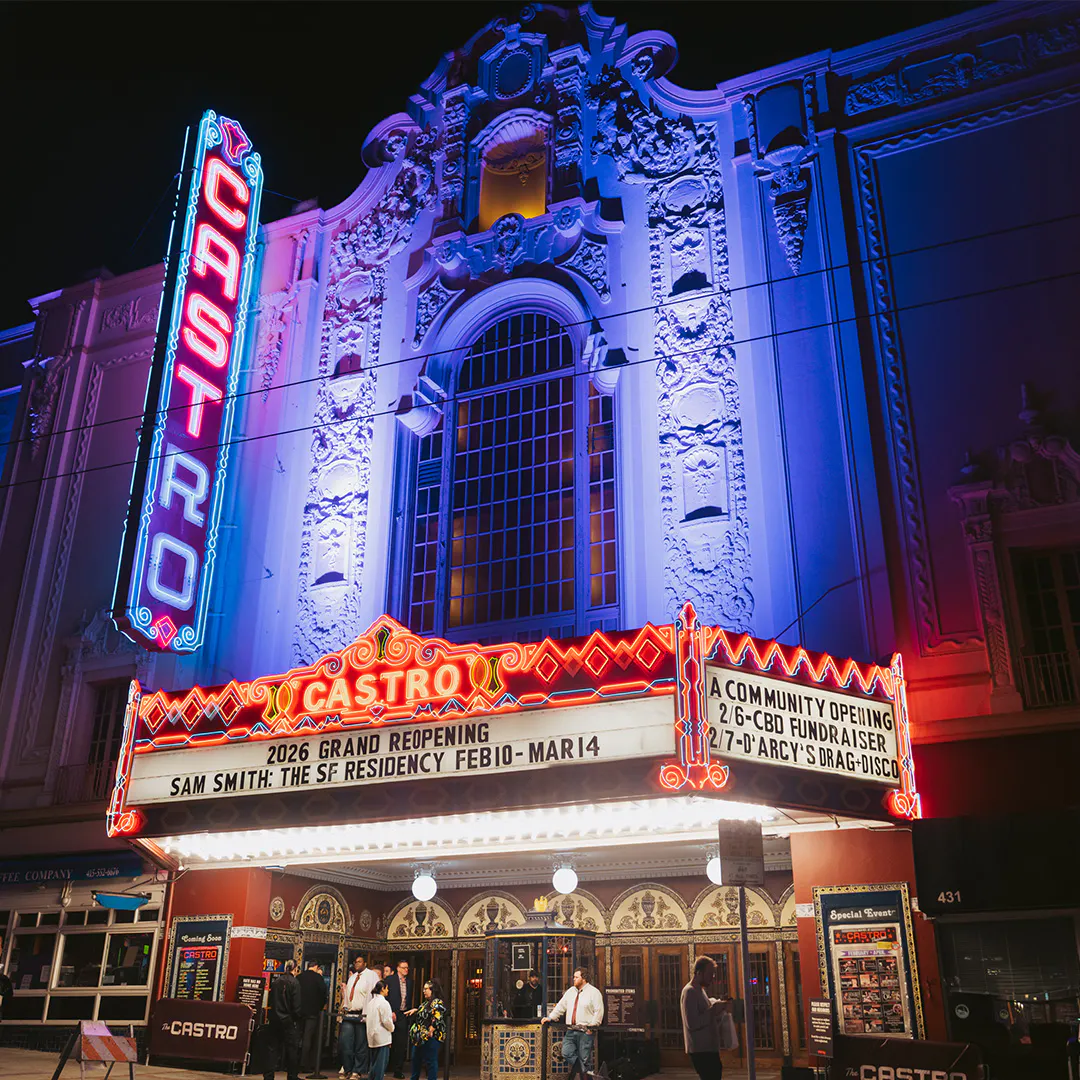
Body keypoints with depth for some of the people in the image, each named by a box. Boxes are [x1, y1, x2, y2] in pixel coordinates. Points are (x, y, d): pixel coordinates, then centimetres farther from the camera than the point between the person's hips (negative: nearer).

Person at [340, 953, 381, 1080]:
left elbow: (374, 994, -10)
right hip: (348, 1015, 6)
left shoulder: (371, 975, -4)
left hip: (362, 1016, -6)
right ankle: (348, 1069, 14)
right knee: (344, 1042, 1)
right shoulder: (352, 977, 18)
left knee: (360, 1045, 1)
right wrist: (344, 1007, 12)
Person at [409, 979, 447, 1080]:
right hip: (421, 1037, 10)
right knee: (416, 1058, 20)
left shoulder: (437, 1003, -18)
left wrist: (430, 1032, -22)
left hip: (430, 1038, -10)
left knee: (431, 1062, -2)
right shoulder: (426, 1002, 13)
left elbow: (436, 1020, -26)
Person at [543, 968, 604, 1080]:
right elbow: (561, 1006, 19)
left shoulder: (594, 992, -5)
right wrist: (550, 1017, 12)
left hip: (585, 1032, -6)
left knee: (584, 1058, -3)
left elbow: (599, 1011, -9)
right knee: (566, 1053, -3)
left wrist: (591, 1027, -12)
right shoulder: (570, 991, 15)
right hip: (571, 1031, 6)